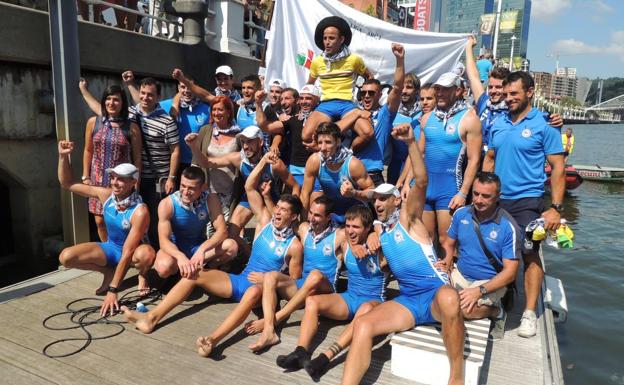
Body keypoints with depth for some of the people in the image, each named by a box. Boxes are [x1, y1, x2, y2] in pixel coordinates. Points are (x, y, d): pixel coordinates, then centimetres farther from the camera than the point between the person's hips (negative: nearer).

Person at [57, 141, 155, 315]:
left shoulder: (140, 211, -31)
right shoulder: (106, 195, -14)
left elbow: (127, 253, -33)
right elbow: (67, 184, -3)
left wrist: (113, 290, -33)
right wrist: (63, 157, -20)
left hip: (133, 252, -5)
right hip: (111, 248, 5)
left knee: (147, 253, -41)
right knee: (66, 257, -16)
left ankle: (142, 276, -4)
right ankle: (109, 272, 7)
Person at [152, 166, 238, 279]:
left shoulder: (211, 199, -17)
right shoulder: (167, 204, -21)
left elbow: (222, 231, -21)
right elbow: (164, 241, -25)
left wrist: (202, 249, -39)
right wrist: (180, 256, -47)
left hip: (199, 246, 1)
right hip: (176, 248, -1)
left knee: (231, 246, -25)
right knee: (164, 267, -35)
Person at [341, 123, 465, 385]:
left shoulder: (408, 218, 0)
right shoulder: (379, 231, 16)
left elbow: (421, 182, -18)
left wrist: (411, 142, -30)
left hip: (436, 293, -4)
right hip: (407, 300, 5)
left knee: (449, 298, -40)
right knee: (362, 325, -19)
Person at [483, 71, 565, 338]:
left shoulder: (544, 125, -6)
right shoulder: (498, 125, 8)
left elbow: (558, 167, -7)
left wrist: (556, 208, -13)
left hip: (527, 202, -5)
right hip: (497, 200, 5)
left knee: (530, 255, -2)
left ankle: (529, 313, 10)